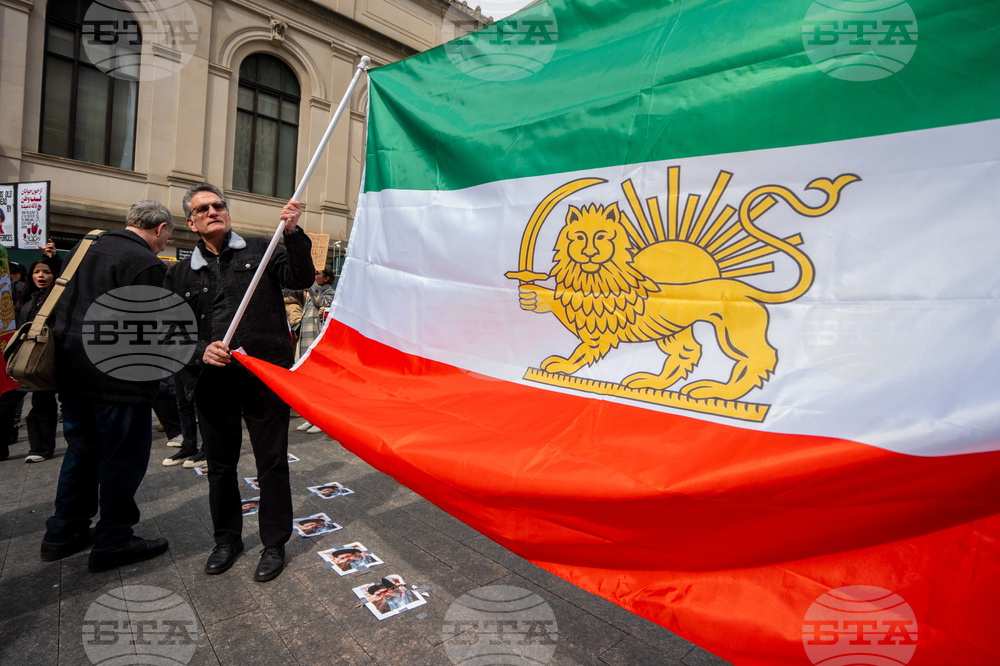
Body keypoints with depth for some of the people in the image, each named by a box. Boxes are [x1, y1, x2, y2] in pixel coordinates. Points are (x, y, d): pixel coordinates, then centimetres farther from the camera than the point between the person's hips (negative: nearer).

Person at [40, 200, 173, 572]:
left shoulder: (85, 247, 11)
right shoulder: (147, 264, -16)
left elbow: (59, 307, 18)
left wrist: (70, 353, 23)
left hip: (72, 371, 9)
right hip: (117, 378, -9)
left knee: (81, 450, 21)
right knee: (123, 457, 5)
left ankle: (64, 533, 34)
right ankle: (112, 542, 17)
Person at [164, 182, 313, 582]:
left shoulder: (261, 251, 7)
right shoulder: (180, 274, 14)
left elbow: (301, 279, -7)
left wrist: (293, 234, -19)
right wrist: (201, 351, -9)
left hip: (266, 377, -3)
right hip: (213, 383, 4)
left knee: (272, 462, 4)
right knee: (220, 465, 16)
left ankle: (274, 543, 22)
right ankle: (227, 538, 37)